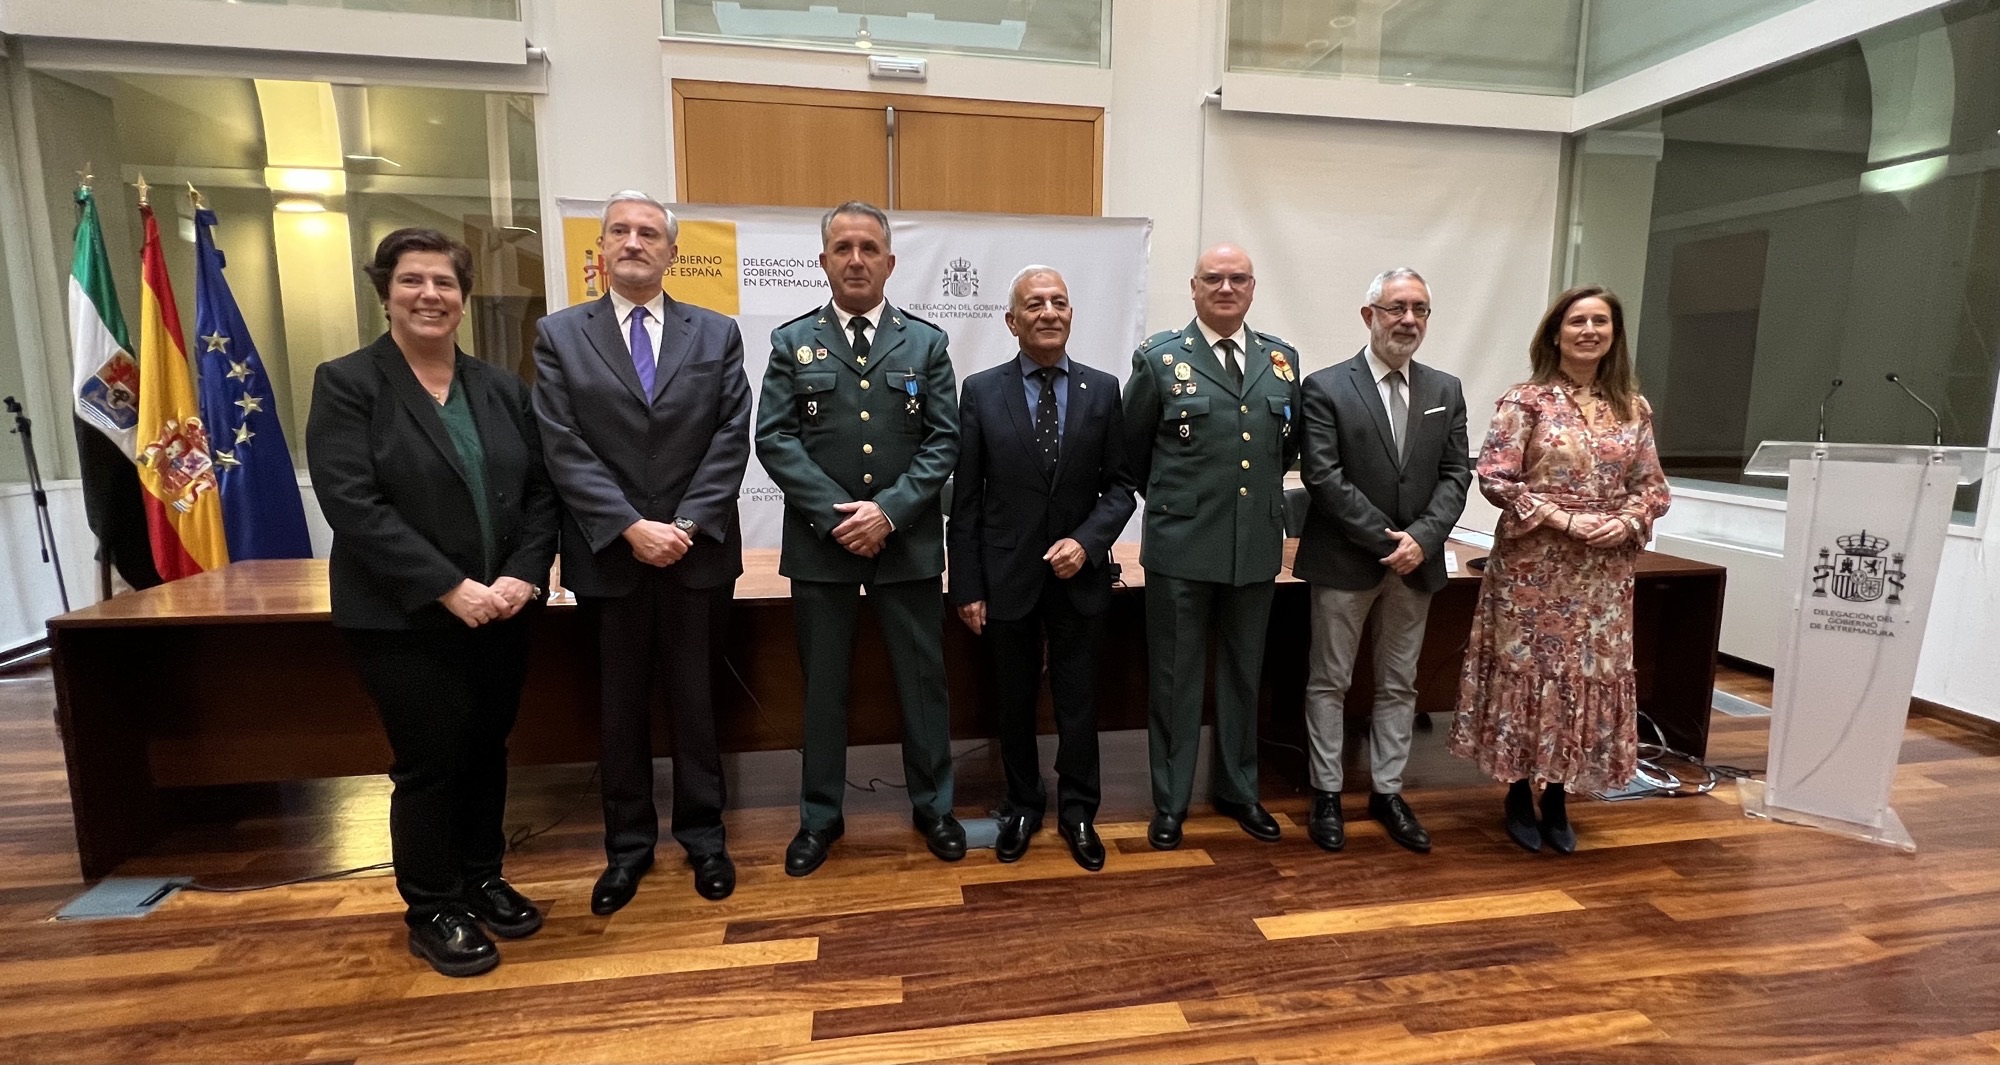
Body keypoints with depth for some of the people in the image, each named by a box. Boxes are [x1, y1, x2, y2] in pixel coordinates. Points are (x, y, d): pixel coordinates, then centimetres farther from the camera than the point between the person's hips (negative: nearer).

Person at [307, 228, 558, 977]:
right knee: (431, 764, 5)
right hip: (403, 621, -4)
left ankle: (481, 878, 35)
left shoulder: (501, 387, 8)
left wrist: (523, 576, -11)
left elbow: (540, 490, 5)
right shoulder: (346, 383, -5)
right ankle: (431, 912, 26)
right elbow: (352, 505, -15)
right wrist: (450, 589, -21)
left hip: (500, 612, 4)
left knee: (486, 752, 15)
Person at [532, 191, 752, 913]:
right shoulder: (559, 335, 4)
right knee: (620, 707, 12)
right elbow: (563, 449, -5)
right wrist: (632, 528, -14)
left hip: (698, 552, 0)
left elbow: (732, 438, -2)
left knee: (695, 700, 10)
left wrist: (687, 524, -12)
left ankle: (703, 836, 27)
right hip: (609, 556, 0)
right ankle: (628, 845, 29)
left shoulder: (717, 334, 6)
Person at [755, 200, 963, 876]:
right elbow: (773, 438, -2)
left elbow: (943, 441, -1)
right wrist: (834, 512, -13)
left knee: (923, 680, 9)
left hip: (908, 541, 0)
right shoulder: (792, 342, 6)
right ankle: (820, 816, 28)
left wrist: (889, 510, -13)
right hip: (820, 542, 0)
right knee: (823, 686, 11)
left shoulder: (925, 342, 6)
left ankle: (932, 806, 29)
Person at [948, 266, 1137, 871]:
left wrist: (1086, 541, -14)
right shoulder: (981, 391, -2)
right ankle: (1022, 808, 34)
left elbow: (1119, 484, 3)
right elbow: (966, 498, -3)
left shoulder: (1102, 390, 2)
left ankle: (1077, 813, 30)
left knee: (1077, 701, 11)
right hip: (1008, 577, 0)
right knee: (1014, 702, 14)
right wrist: (967, 585, -5)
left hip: (1080, 574, 1)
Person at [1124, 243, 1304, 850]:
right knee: (1174, 679, 7)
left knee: (1243, 675, 16)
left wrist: (1260, 496, 13)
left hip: (1257, 547, 4)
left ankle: (1238, 792, 34)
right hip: (1181, 548, -4)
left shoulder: (1281, 359, 7)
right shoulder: (1159, 358, -4)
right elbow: (1132, 449, 4)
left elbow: (1289, 444, 17)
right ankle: (1170, 802, 23)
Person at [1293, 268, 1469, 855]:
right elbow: (1324, 477, -14)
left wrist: (1421, 536, -13)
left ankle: (1386, 790, 28)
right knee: (1329, 682, 7)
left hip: (1416, 561, 5)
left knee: (1399, 684, 14)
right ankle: (1327, 793, 20)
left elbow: (1455, 474, 4)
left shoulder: (1446, 390, 8)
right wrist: (1385, 540, -16)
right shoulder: (1326, 387, -7)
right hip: (1344, 561, -4)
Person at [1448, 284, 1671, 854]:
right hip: (1533, 567, -4)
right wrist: (1564, 518, -17)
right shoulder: (1526, 400, -5)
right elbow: (1495, 477, -11)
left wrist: (1627, 522, -9)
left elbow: (1653, 487, 11)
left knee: (1591, 675, 9)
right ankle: (1519, 795, 20)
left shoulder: (1633, 408, 9)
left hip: (1603, 574, 5)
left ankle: (1557, 797, 25)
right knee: (1527, 671, 3)